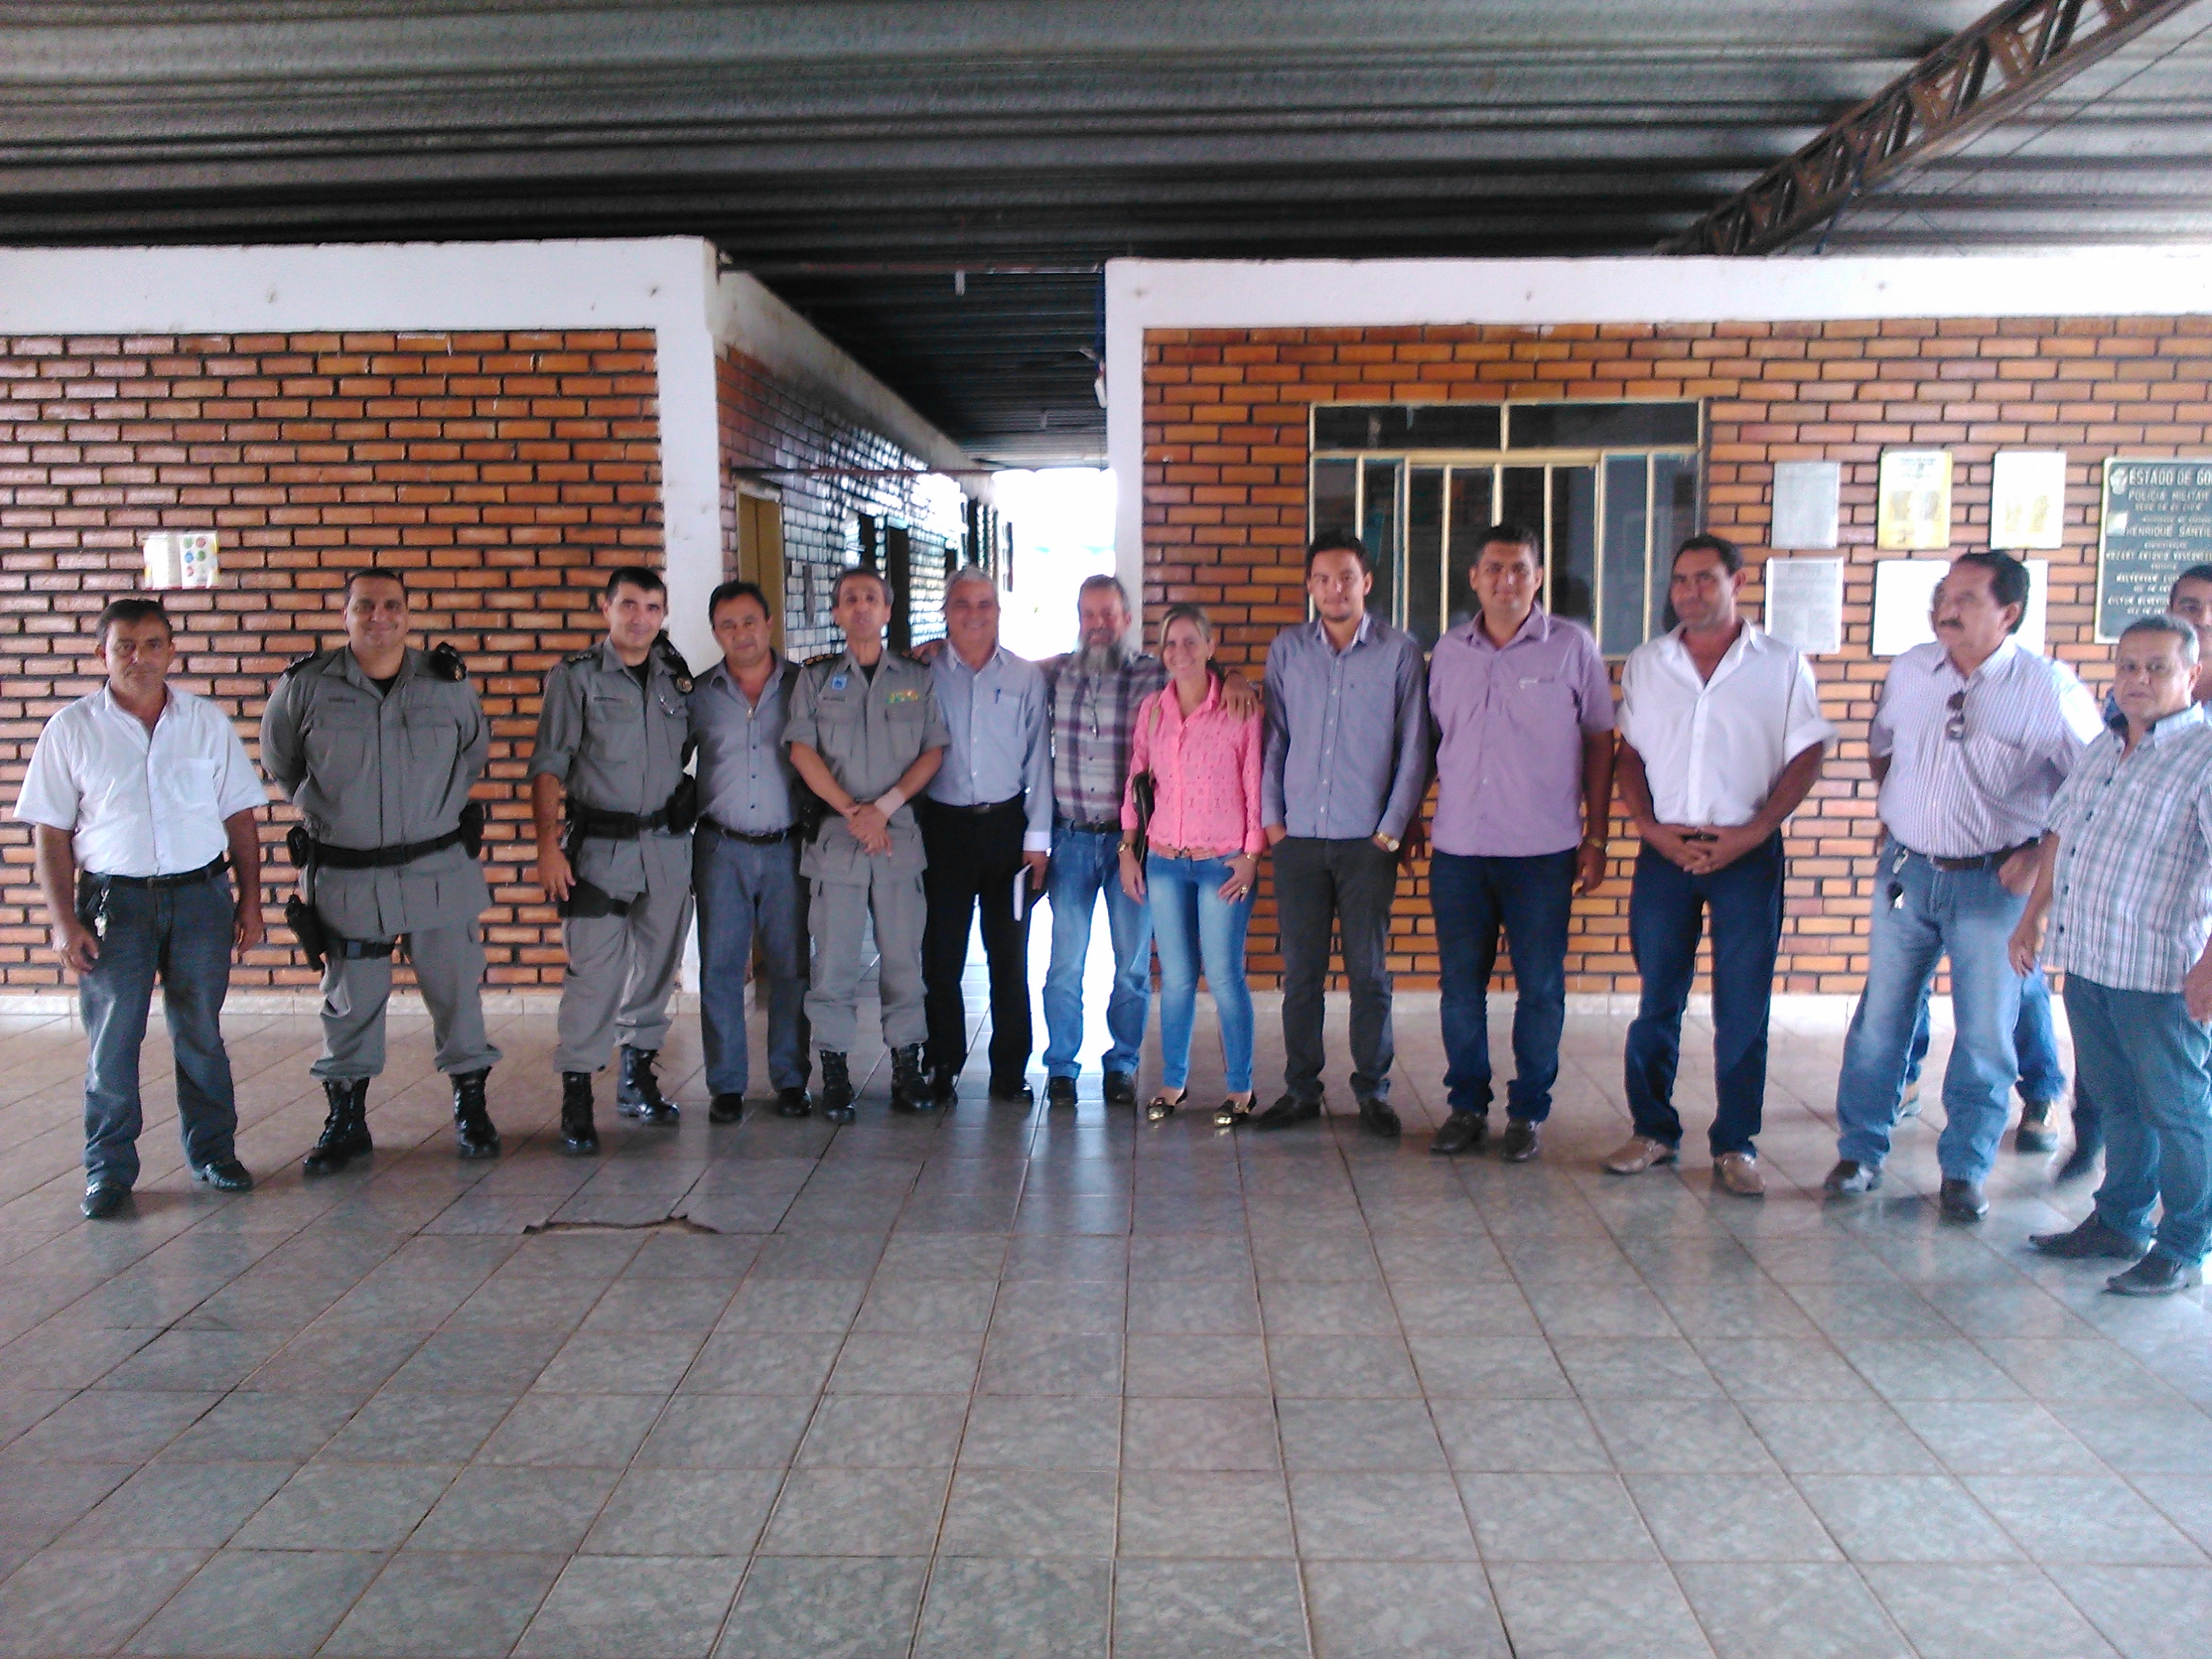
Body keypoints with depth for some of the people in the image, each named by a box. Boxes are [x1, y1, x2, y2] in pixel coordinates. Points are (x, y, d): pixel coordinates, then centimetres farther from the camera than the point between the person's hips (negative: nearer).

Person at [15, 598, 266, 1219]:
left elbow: (240, 817, 8)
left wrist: (250, 899, 4)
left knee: (201, 1035, 10)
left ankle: (213, 1151, 24)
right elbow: (50, 833, -1)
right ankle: (109, 1170, 16)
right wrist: (64, 922, -7)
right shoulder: (72, 729, -1)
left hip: (200, 894, 1)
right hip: (114, 900, -1)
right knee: (111, 1043, 4)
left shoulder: (208, 722, 4)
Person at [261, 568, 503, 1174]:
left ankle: (470, 1106, 22)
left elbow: (476, 751, 18)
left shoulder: (448, 682, -1)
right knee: (351, 1002, 9)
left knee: (457, 992, 6)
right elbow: (281, 764, 15)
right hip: (345, 878, 0)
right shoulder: (305, 687, -3)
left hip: (438, 869, 1)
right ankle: (346, 1119, 24)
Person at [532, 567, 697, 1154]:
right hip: (600, 845, -4)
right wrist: (548, 844, -13)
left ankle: (639, 1077, 24)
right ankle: (576, 1095, -1)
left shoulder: (677, 677, 11)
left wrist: (685, 815, 8)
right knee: (595, 971, -9)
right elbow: (547, 767, -5)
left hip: (668, 843, 4)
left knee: (657, 966, 10)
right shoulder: (575, 677, -1)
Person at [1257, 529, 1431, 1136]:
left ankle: (1373, 1092, 17)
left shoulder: (1400, 651, 1)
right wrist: (1271, 817, 3)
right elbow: (1273, 738, 10)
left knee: (1369, 972, 4)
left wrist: (1392, 829, -4)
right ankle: (1301, 1089, 17)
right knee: (1300, 972, 6)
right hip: (1298, 838, 2)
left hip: (1368, 841, -2)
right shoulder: (1287, 649, 7)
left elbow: (1414, 748, 1)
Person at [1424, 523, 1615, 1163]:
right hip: (1457, 848, 3)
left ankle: (1528, 1112, 17)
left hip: (1542, 851, -3)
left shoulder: (1572, 647, -1)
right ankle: (1467, 1105, 20)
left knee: (1540, 988, 4)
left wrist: (1595, 837, 0)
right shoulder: (1449, 651, 8)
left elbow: (1600, 743, 3)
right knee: (1461, 985, 8)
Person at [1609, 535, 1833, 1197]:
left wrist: (1751, 833, -10)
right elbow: (1629, 755, 9)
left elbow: (1807, 757, 0)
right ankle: (1654, 1130, 19)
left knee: (1744, 1007, 2)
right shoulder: (1646, 664, 7)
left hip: (1748, 852, -2)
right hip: (1665, 851, 2)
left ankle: (1735, 1144, 13)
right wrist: (1651, 829, -6)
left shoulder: (1782, 665, 1)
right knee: (1657, 999, 7)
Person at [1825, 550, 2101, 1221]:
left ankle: (1965, 1171, 20)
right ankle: (1860, 1151, 22)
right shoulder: (1909, 669, 1)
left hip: (1993, 883, -3)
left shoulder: (2048, 688, -12)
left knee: (1985, 1034, 5)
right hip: (1906, 870, 3)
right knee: (1880, 1018, 9)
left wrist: (2041, 854, -7)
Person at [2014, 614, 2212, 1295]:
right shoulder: (2105, 746, 13)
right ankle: (2119, 1224, 32)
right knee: (2118, 1103, 19)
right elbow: (2060, 834, 21)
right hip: (2086, 958, 7)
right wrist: (2032, 918, 20)